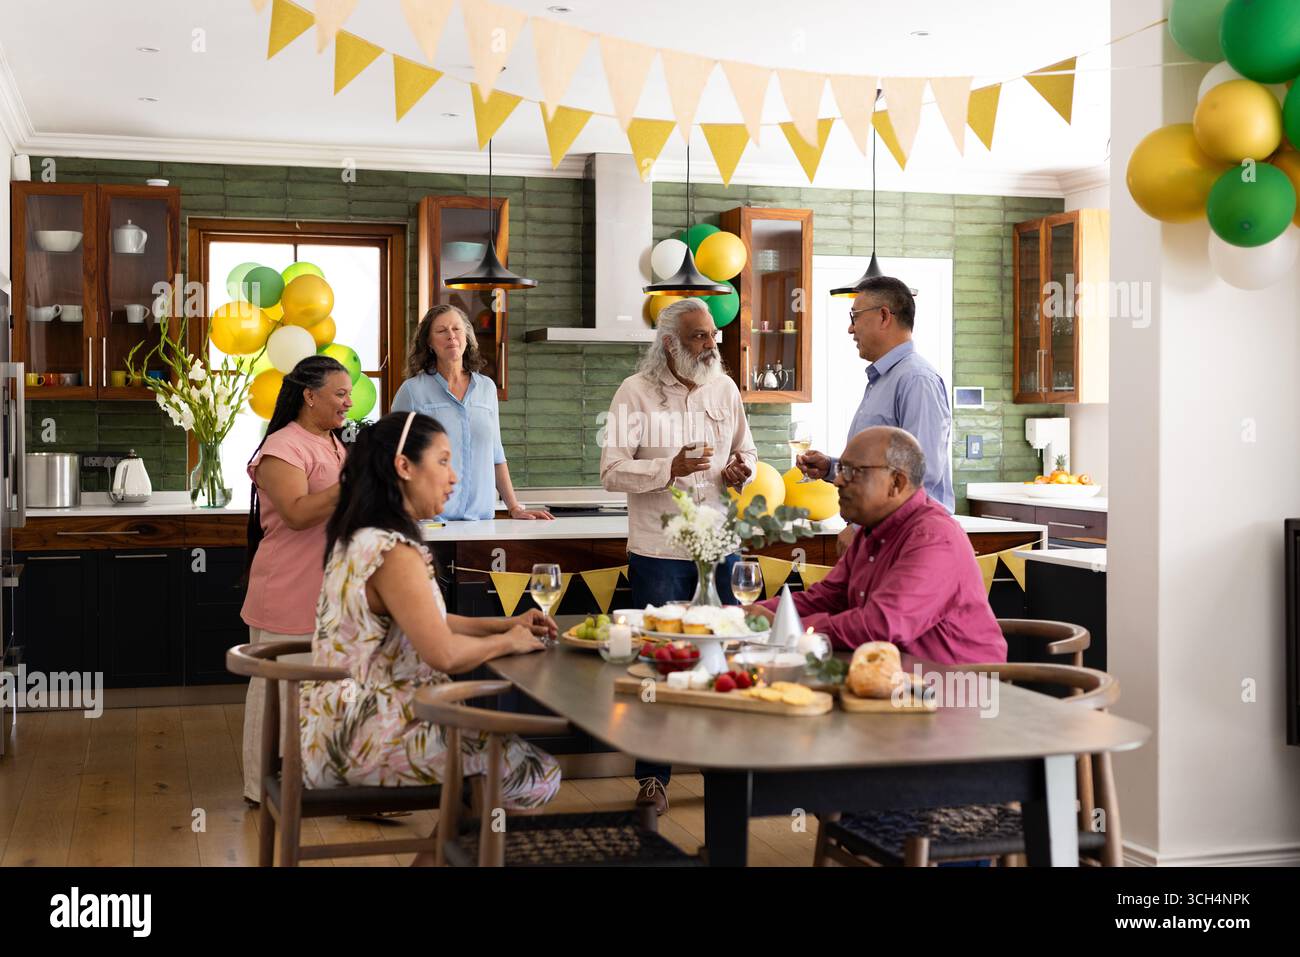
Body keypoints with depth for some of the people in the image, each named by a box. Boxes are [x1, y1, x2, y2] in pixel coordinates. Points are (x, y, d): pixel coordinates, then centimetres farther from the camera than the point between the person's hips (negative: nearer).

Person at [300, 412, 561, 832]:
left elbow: (426, 623, 19)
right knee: (540, 774, -8)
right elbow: (444, 653, -28)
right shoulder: (393, 552, -21)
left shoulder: (362, 539, 11)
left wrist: (504, 623, 9)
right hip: (369, 738, -10)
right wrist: (506, 641, -9)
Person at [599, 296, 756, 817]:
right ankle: (653, 777, 14)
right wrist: (670, 469, -24)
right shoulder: (636, 392, -5)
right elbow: (612, 470, -10)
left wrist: (740, 470, -4)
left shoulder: (725, 389, 9)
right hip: (660, 552, -4)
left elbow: (746, 450, 20)